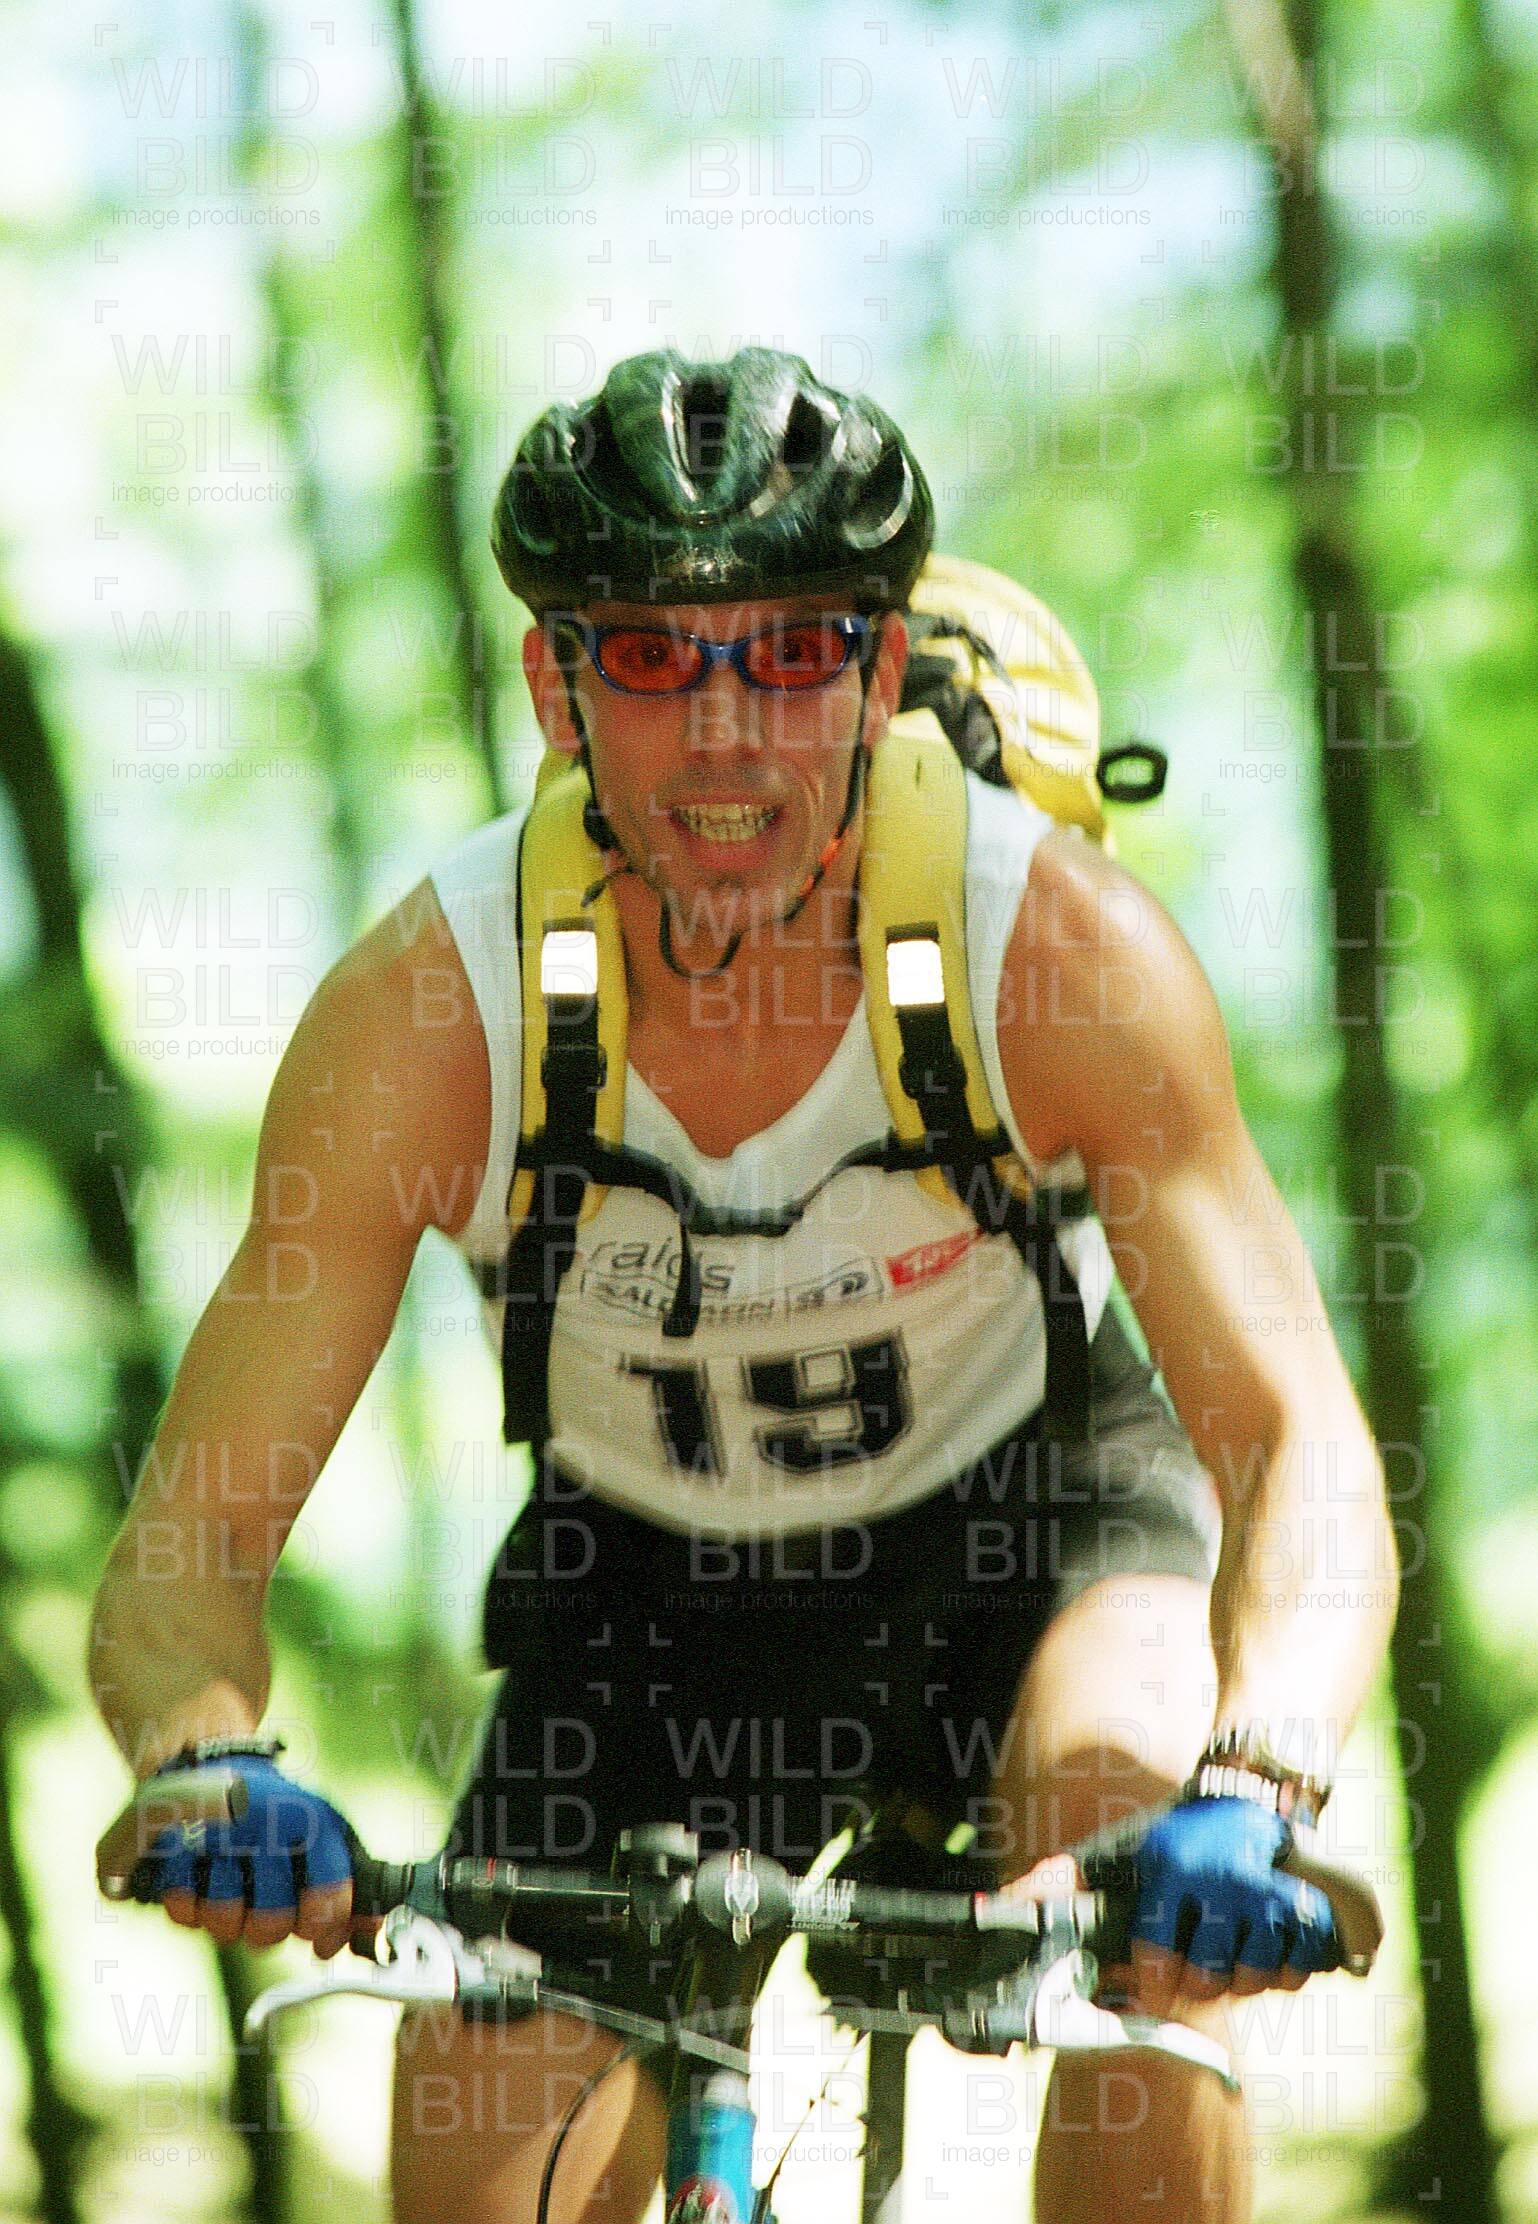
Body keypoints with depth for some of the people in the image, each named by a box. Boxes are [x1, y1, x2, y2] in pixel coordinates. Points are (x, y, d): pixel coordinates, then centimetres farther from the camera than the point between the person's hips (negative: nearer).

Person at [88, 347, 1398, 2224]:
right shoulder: (429, 1006, -27)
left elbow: (1306, 1452, -32)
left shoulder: (1061, 937, -29)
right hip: (646, 1572, 1)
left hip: (1019, 1503, -1)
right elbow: (186, 1544, -25)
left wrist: (1257, 1788, -52)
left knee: (1129, 1788, -33)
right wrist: (211, 1762, -49)